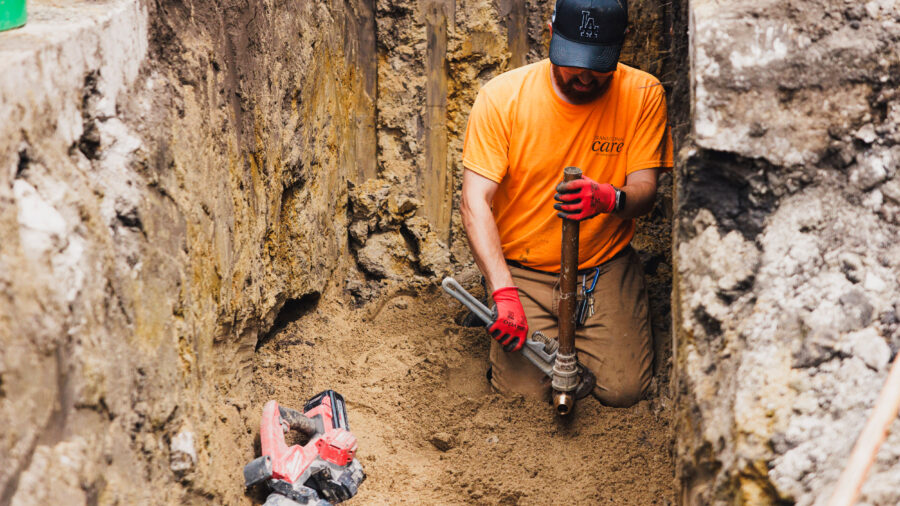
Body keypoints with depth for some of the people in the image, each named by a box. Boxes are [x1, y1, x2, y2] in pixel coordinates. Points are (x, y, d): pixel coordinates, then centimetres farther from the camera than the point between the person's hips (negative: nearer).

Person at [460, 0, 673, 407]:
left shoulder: (643, 95, -9)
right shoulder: (502, 97, -13)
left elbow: (644, 190, -11)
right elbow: (475, 201, -17)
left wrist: (609, 198, -38)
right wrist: (504, 292, -28)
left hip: (607, 267, 1)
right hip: (521, 269, -1)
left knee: (623, 389, -12)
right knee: (525, 390, -14)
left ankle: (576, 331, 20)